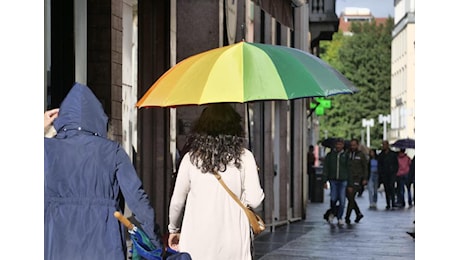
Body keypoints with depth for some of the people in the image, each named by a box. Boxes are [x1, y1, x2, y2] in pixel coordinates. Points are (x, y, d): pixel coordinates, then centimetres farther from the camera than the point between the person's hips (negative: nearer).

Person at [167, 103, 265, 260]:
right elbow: (254, 200, -6)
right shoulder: (244, 157, -2)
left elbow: (177, 201, 8)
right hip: (233, 242, 0)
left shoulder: (191, 158, 1)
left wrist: (174, 229, 24)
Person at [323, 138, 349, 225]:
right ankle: (332, 213, 21)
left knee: (342, 200, -2)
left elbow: (349, 169, 7)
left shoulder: (346, 156, 5)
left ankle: (340, 218, 10)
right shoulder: (330, 155, 6)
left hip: (343, 181, 0)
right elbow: (325, 168, 6)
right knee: (333, 198, -7)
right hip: (333, 180, 0)